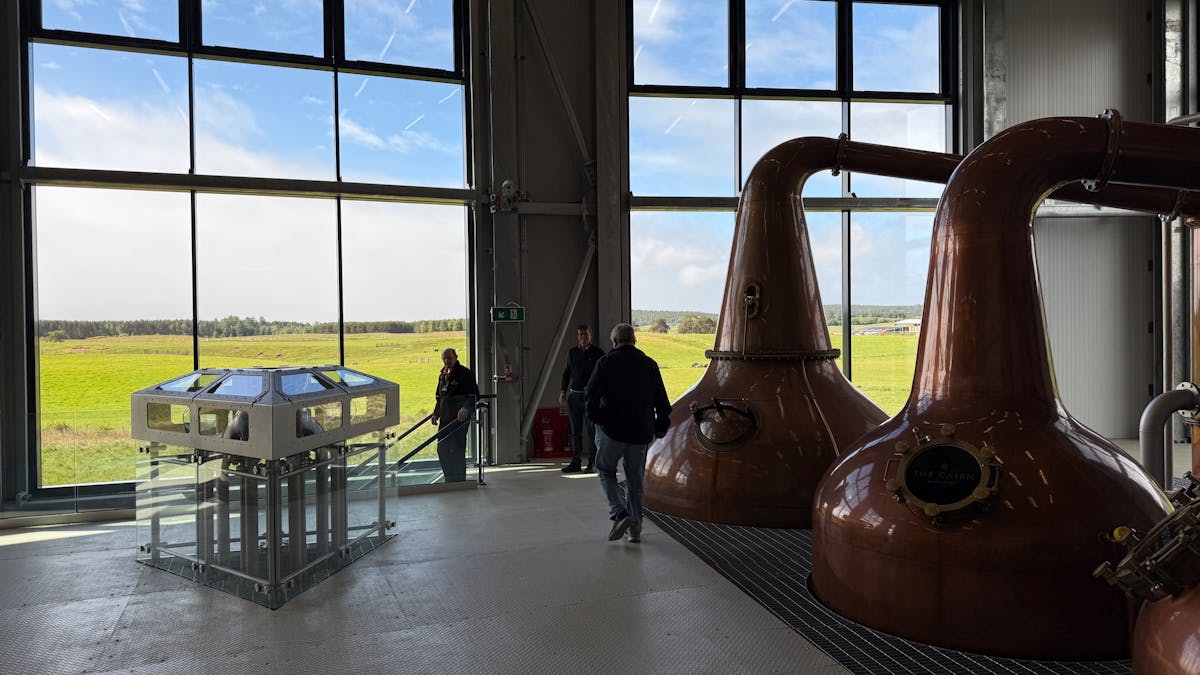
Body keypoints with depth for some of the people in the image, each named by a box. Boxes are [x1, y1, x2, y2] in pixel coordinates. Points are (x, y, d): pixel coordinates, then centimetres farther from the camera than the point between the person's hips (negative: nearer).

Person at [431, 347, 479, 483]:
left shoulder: (465, 373, -7)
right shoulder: (442, 375, 17)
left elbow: (474, 395, -13)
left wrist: (466, 408, -28)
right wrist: (436, 414, 15)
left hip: (459, 418, -8)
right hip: (445, 418, 8)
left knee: (457, 449, -7)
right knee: (442, 449, 11)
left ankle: (459, 480, 3)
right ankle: (449, 479, 22)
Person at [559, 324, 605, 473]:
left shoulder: (598, 353, -2)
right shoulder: (572, 352, 12)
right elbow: (566, 372, 19)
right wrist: (563, 391, 12)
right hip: (573, 395, 4)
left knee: (591, 431, -1)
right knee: (575, 431, 8)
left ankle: (592, 463, 6)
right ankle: (575, 462, 15)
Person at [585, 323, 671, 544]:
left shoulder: (606, 362, -5)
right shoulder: (649, 364, 6)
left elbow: (591, 395, -9)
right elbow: (662, 400, 7)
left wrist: (595, 417, 7)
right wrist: (661, 426, 17)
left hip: (612, 429, -3)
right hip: (640, 433, 3)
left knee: (605, 471, 14)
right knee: (635, 480, 13)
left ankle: (619, 514, -5)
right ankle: (635, 529, 16)